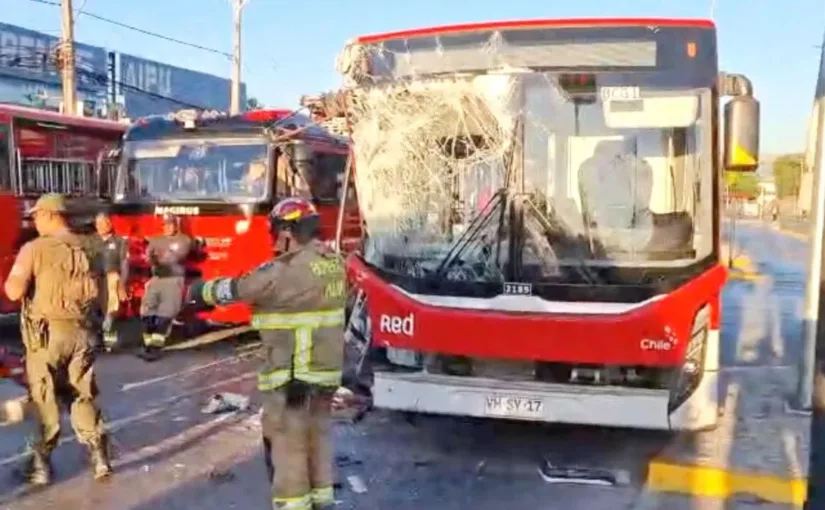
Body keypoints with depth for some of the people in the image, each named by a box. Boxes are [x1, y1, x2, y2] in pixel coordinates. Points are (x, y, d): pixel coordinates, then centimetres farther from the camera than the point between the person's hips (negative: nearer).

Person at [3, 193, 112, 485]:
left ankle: (41, 464, 18)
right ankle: (99, 456, 13)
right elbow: (100, 295, 8)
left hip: (46, 332, -4)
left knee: (43, 399, 8)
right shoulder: (89, 249, 4)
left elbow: (15, 292, -15)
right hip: (81, 332, 4)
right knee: (82, 396, 14)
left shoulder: (35, 248, -9)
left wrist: (9, 280, 5)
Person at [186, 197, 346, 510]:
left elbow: (237, 289, -8)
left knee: (287, 442, 3)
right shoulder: (333, 263, 6)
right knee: (316, 434, 20)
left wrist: (200, 292, 9)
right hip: (325, 368, 9)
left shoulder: (287, 270, -19)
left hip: (293, 373, -9)